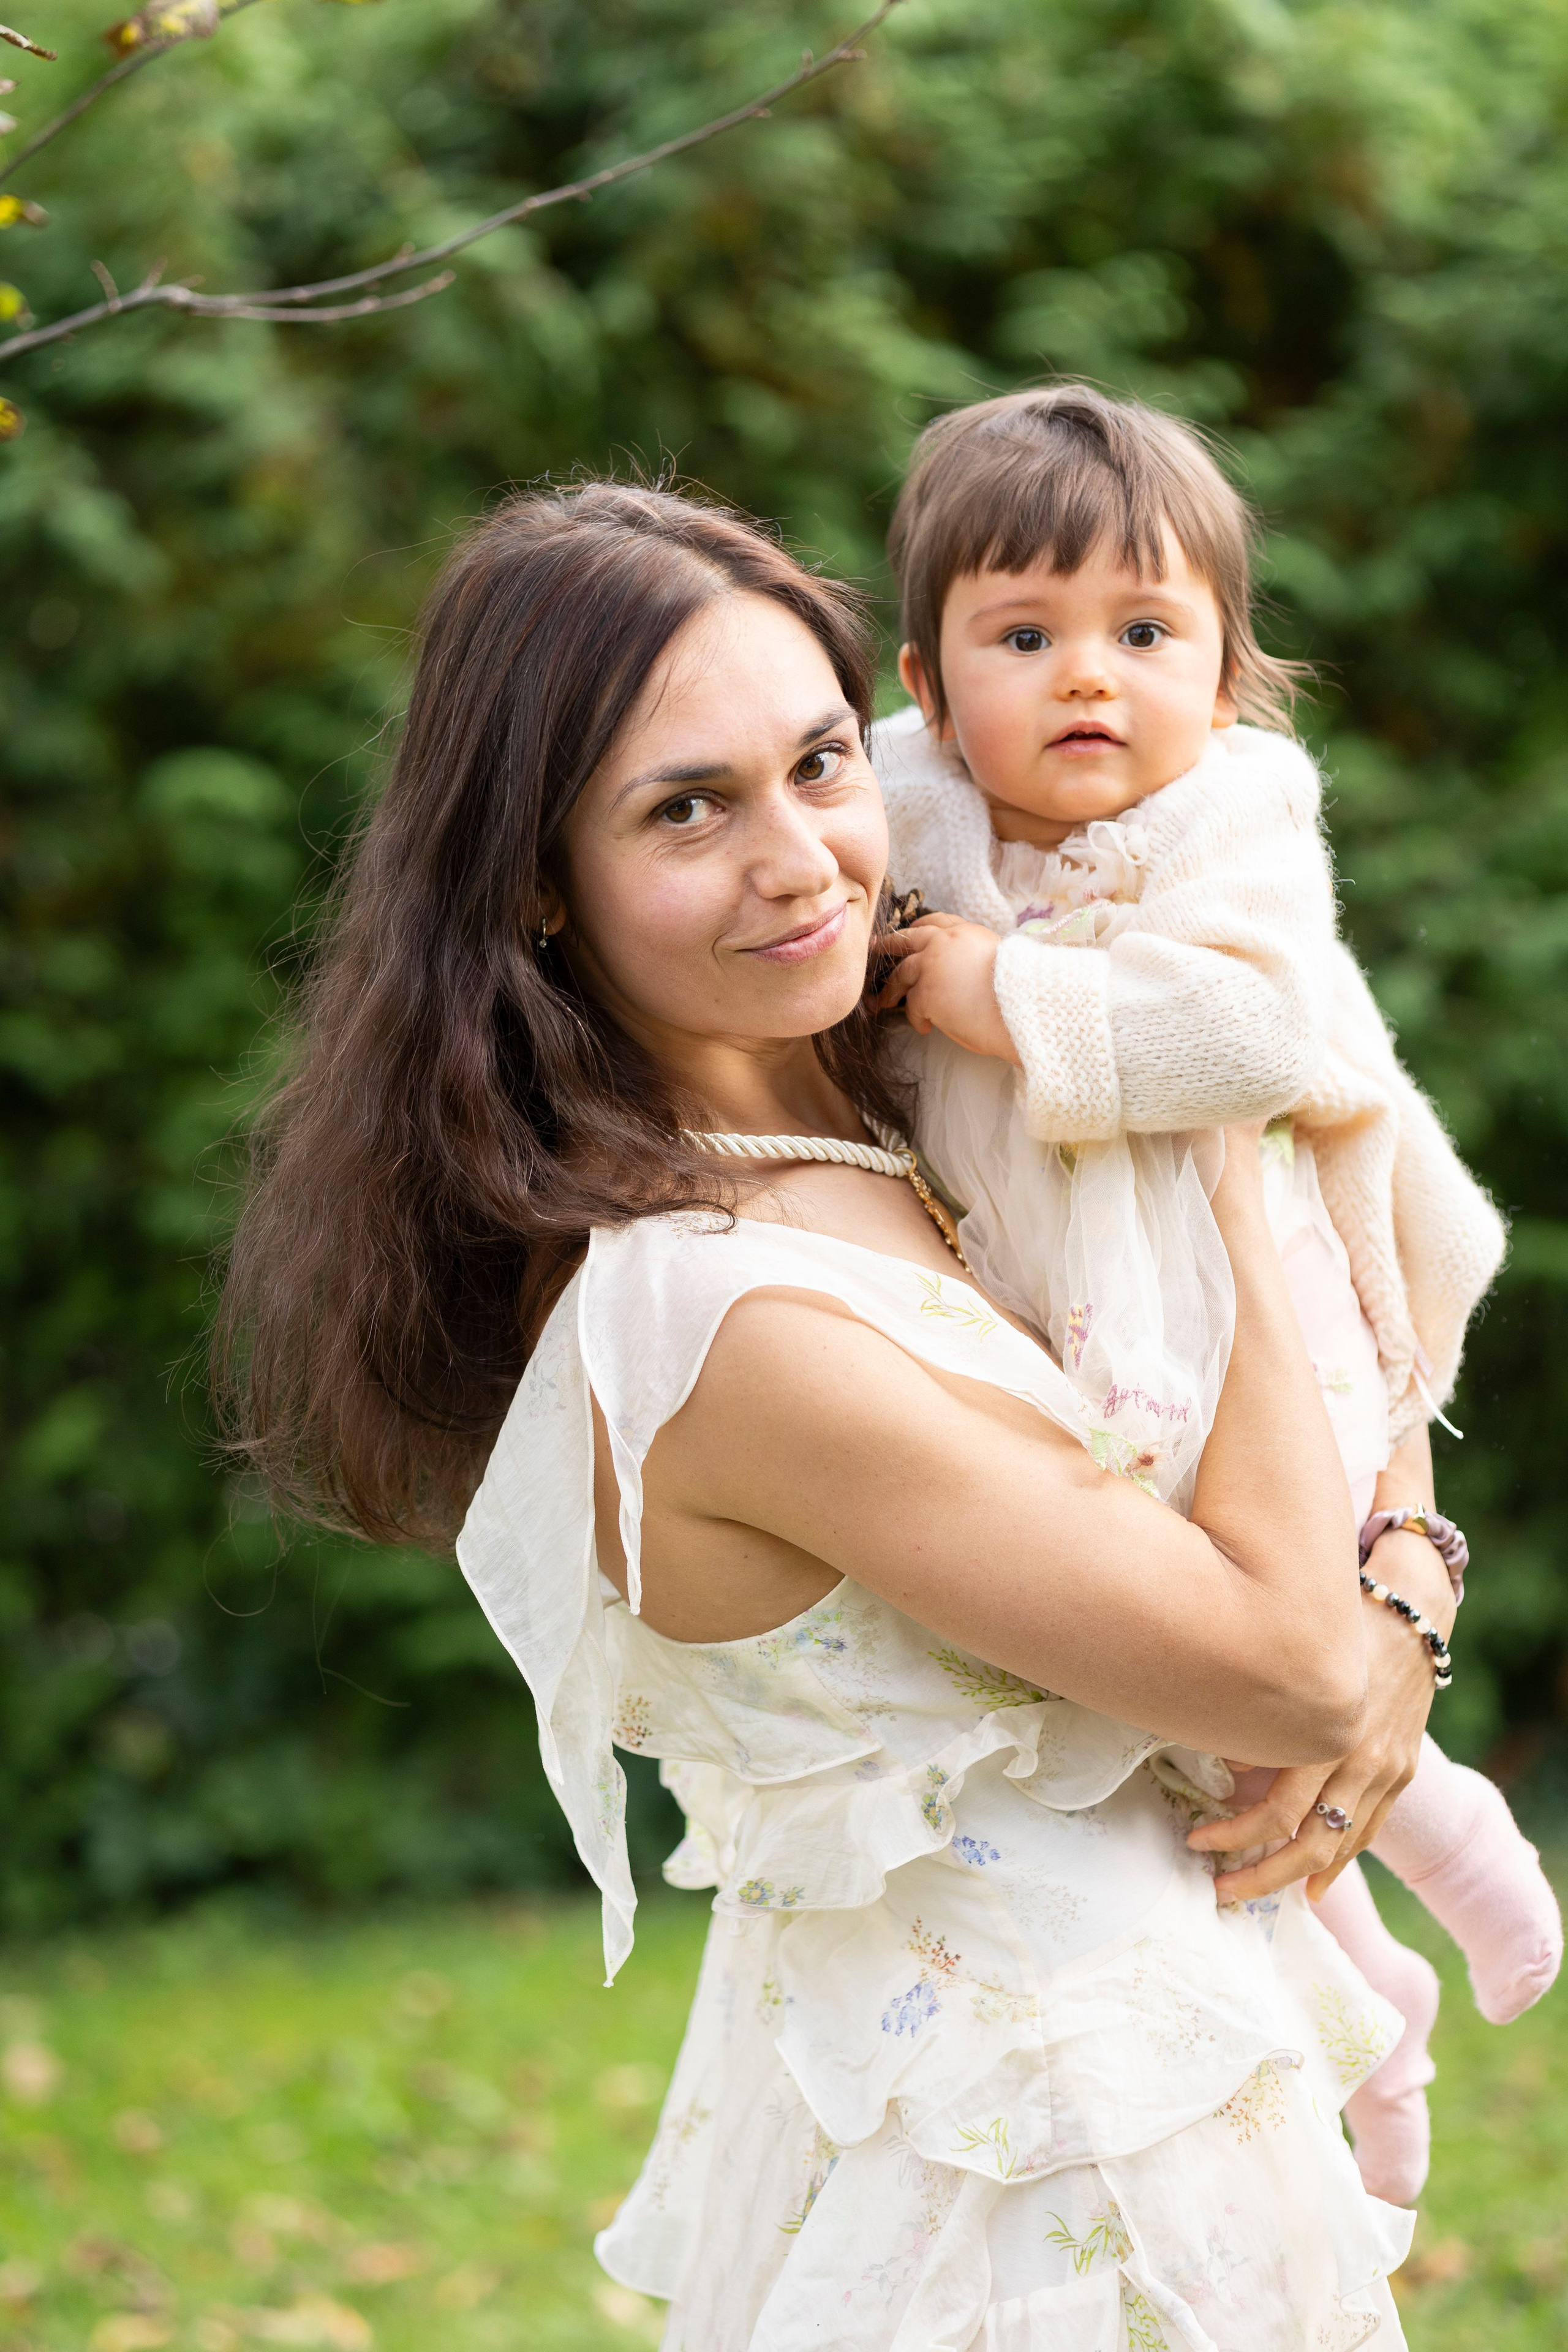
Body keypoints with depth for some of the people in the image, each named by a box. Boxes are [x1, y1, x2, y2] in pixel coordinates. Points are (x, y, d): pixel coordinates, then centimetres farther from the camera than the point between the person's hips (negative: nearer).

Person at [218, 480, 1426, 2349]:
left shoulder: (856, 1141, 0)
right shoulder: (732, 1325, -27)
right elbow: (1297, 1672, -21)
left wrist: (1401, 1582, -12)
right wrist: (1226, 1148, -14)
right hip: (1037, 2193, -8)